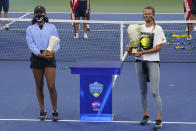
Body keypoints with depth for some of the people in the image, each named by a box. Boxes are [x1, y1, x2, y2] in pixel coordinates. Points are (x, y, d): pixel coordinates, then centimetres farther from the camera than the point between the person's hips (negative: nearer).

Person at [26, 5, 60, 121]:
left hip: (50, 58, -1)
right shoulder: (30, 29, 8)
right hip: (36, 58, 1)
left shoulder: (51, 27, 9)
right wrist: (40, 54, -17)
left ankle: (55, 111, 3)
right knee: (39, 86, 7)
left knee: (51, 87, -8)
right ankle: (42, 110, 18)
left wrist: (53, 51, -17)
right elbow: (31, 44, -3)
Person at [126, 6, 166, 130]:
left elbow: (159, 47, -9)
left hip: (153, 62, -5)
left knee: (155, 92, -9)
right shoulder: (139, 28, 10)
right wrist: (130, 48, -6)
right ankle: (146, 116, 23)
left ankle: (159, 120, -5)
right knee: (143, 91, 11)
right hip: (140, 62, 5)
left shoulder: (157, 29, -4)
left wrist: (143, 52, -15)